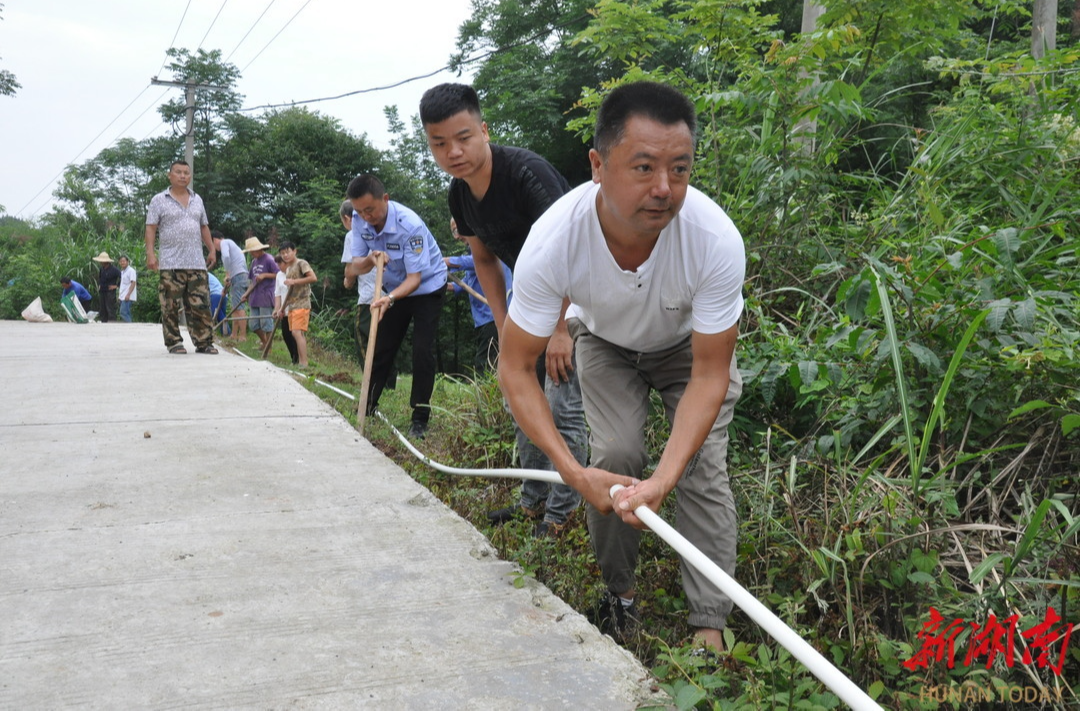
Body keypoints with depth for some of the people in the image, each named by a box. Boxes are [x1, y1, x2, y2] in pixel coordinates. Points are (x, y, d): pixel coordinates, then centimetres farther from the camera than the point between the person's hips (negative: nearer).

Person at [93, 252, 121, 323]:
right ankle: (104, 322, 12)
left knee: (110, 310, -10)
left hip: (110, 292, -7)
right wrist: (99, 286, 18)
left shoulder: (113, 270, -11)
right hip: (102, 292, 7)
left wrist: (117, 286, -10)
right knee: (103, 311, 8)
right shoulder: (101, 270, 13)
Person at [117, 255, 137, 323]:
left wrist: (128, 295, -23)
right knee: (126, 314, 7)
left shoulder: (131, 270, -8)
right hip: (123, 297, 9)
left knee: (123, 313, -16)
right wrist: (120, 296, 17)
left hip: (128, 297, -9)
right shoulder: (122, 271, 20)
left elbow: (133, 283, -15)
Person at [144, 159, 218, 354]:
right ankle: (174, 342, 5)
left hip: (197, 263, 4)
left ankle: (204, 342, 4)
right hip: (171, 264, -4)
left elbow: (204, 227, 24)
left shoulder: (197, 199, 18)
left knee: (201, 305, 0)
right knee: (171, 306, -3)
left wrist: (211, 249, 16)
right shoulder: (159, 200, 4)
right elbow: (151, 228, -1)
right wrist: (150, 253, -11)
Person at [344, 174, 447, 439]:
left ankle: (420, 420, -6)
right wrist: (370, 260, -33)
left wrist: (389, 299, -51)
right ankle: (367, 409, 20)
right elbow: (355, 267, -9)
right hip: (394, 289, 6)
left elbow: (415, 278, -33)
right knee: (381, 349, 7)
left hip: (426, 287, -6)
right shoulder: (360, 220, -16)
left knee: (422, 352, -13)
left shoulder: (410, 225, -34)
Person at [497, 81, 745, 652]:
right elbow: (515, 367, -26)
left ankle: (710, 626, -2)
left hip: (690, 344, 0)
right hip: (606, 342, 1)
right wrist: (572, 471, -36)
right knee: (615, 455, -16)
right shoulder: (552, 241, -38)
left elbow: (709, 375, -28)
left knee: (704, 469, -13)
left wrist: (664, 479, -41)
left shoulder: (717, 240, -39)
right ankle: (618, 593, 7)